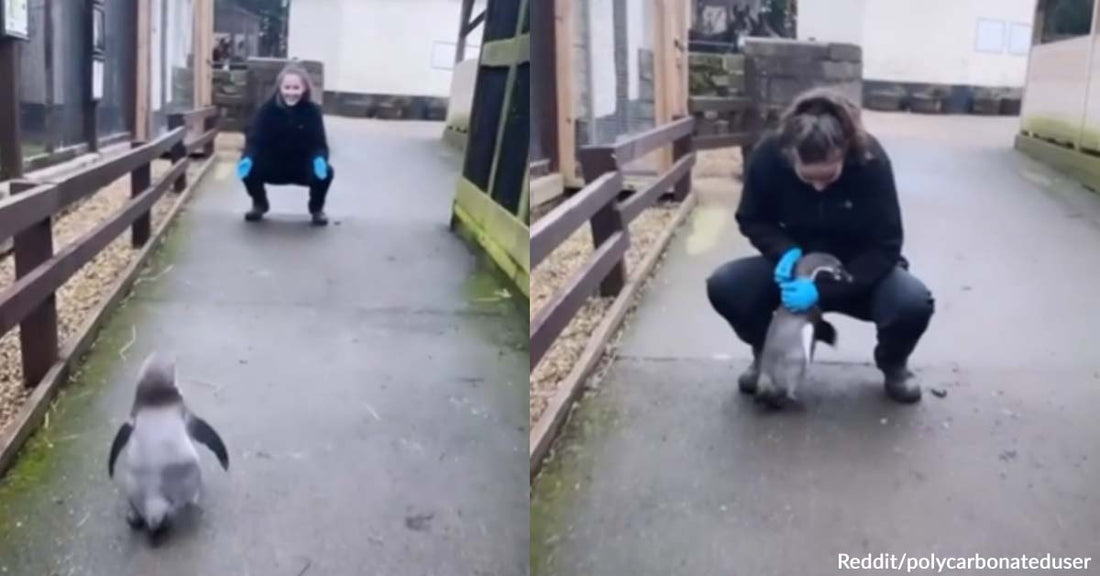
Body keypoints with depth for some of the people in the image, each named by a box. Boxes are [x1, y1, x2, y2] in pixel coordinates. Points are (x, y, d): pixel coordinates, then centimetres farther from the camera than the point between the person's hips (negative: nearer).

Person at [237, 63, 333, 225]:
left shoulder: (312, 111, -15)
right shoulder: (268, 108, -15)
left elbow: (319, 144, -19)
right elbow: (254, 139, -20)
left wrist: (320, 160, -44)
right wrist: (247, 158, -43)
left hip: (302, 167, -1)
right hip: (273, 166, 1)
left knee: (325, 172, -31)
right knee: (248, 169, -27)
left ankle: (317, 209, 4)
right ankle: (259, 205, 9)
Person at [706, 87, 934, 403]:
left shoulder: (871, 161, -27)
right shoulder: (768, 155, -22)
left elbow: (884, 247, -22)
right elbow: (751, 219, -5)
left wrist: (824, 290, -34)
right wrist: (784, 251, -26)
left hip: (860, 270, -1)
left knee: (914, 303, -33)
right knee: (722, 286, -25)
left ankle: (893, 366, 4)